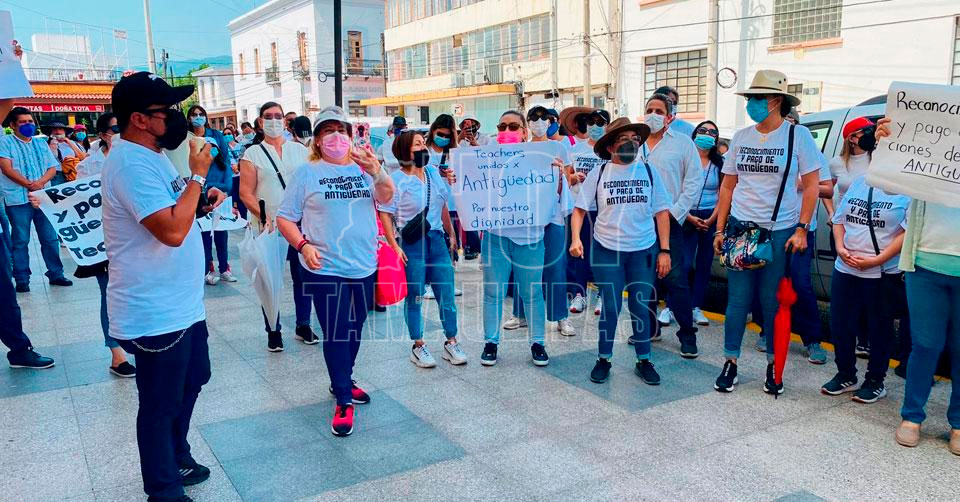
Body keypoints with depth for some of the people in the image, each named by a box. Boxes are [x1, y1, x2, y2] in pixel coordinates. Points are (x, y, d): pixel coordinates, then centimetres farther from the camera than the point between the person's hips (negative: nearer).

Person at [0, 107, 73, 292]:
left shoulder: (41, 144, 17)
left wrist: (40, 183, -10)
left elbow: (53, 168, 9)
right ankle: (22, 280, 8)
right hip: (18, 199, -4)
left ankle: (56, 274, 14)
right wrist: (29, 185, -14)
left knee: (51, 238, 5)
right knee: (20, 241, 1)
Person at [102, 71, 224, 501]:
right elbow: (172, 231, -31)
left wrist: (203, 199, 5)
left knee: (193, 379, 25)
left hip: (182, 304, 11)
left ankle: (178, 459, 44)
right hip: (156, 313, -11)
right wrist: (198, 175, -21)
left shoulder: (150, 154, 11)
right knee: (160, 406, 6)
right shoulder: (131, 163, -22)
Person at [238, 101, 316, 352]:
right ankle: (273, 331, 18)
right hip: (267, 228, -2)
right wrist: (265, 217, -16)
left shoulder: (299, 150, 8)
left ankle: (303, 326, 23)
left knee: (303, 277, 8)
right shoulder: (252, 154, 1)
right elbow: (246, 193, -4)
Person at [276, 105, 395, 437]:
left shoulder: (364, 168, 3)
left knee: (355, 330, 17)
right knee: (334, 334, -2)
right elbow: (285, 217, -1)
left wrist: (376, 172, -34)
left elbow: (387, 197, -14)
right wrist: (303, 245, -17)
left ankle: (343, 382, 37)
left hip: (364, 266, 4)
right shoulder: (307, 173, -3)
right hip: (326, 269, -3)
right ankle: (343, 401, 8)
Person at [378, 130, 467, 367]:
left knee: (447, 293, 5)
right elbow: (385, 214, -9)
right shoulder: (396, 180, -7)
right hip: (412, 243, -5)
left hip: (437, 239, 5)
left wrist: (451, 235, 17)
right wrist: (394, 246, -15)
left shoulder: (434, 174, 10)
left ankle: (451, 343, 18)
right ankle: (418, 346, 18)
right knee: (414, 297, 5)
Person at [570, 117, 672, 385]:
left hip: (644, 250, 1)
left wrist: (664, 250, -1)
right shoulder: (598, 173, -1)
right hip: (607, 249, -1)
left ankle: (644, 361, 22)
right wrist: (576, 238, -15)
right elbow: (580, 209, 1)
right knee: (610, 308, 3)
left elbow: (662, 212, 4)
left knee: (641, 307, 7)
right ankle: (603, 360, 19)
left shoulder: (649, 171, 3)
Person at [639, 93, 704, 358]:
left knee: (676, 280, -5)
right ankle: (650, 327, 24)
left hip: (668, 222, -4)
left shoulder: (683, 142, 2)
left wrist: (675, 213, -7)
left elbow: (694, 182, -1)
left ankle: (687, 335, 4)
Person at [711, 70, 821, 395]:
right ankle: (730, 362, 15)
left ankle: (774, 365, 20)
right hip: (741, 228, 3)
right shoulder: (741, 137, 7)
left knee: (773, 301, 5)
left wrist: (802, 229, -8)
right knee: (737, 299, 4)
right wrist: (720, 229, 8)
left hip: (780, 232, -3)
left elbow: (811, 186, -2)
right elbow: (727, 186, 12)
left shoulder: (798, 136, -3)